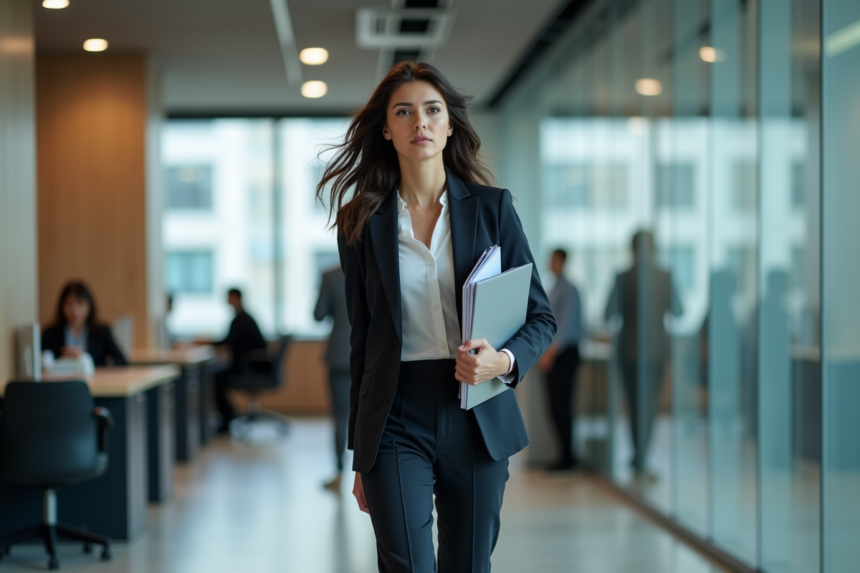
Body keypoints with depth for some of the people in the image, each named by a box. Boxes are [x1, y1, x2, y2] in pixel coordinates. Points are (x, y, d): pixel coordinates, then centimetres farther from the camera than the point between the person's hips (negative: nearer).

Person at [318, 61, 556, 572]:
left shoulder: (493, 207, 3)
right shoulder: (362, 223, 4)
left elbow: (541, 317, 6)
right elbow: (362, 340, 8)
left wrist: (504, 360, -17)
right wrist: (360, 455, 10)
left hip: (476, 418, 1)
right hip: (395, 419, -1)